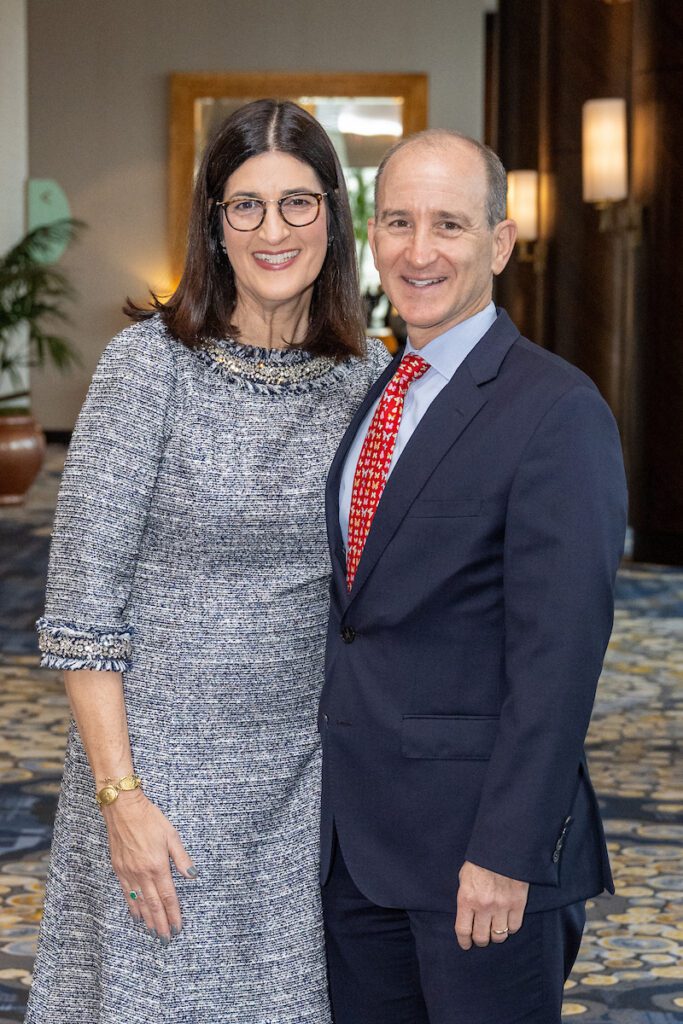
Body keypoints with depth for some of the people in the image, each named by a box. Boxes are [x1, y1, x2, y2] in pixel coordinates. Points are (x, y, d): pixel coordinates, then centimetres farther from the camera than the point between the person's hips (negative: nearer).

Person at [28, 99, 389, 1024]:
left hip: (307, 775, 4)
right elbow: (82, 601, -11)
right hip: (162, 764, -3)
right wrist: (121, 795, -14)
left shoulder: (369, 377, 2)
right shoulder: (150, 363, -10)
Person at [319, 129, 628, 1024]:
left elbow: (559, 651, -18)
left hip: (476, 839, -7)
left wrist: (507, 851, -20)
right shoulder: (370, 395, 12)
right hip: (354, 828, 7)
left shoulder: (557, 412, -14)